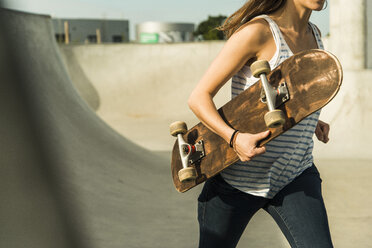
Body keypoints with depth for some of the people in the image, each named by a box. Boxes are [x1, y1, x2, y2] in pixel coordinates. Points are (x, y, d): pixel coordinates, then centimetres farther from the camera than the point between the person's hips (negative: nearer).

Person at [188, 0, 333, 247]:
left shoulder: (314, 34, 7)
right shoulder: (257, 31, -15)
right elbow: (199, 97, -15)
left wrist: (309, 121, 10)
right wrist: (234, 137, -31)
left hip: (296, 176, 5)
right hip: (236, 177, -5)